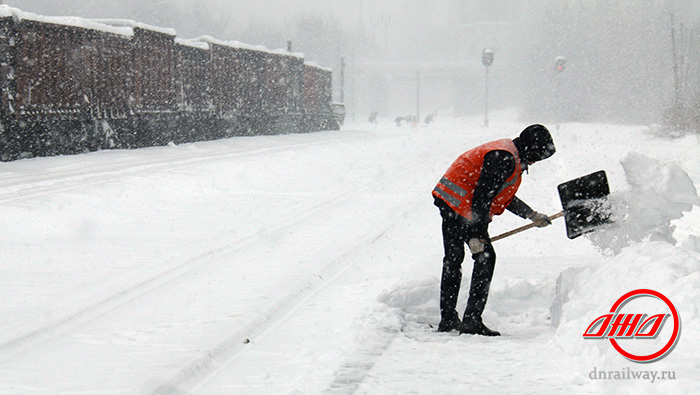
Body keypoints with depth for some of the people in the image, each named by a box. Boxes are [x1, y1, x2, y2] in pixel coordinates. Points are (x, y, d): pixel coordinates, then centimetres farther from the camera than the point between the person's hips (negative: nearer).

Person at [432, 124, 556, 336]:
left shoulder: (510, 157, 16)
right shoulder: (503, 159, -18)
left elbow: (504, 196, 27)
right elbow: (482, 196, -23)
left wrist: (532, 215, 29)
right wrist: (477, 235, -23)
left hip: (448, 202, 11)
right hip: (462, 206, -11)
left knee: (453, 259, 17)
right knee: (485, 258, -8)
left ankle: (447, 318, 26)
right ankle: (472, 320, -9)